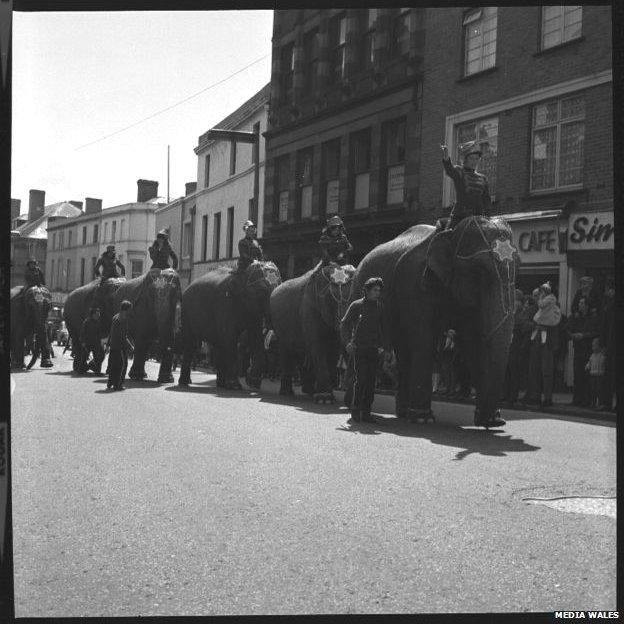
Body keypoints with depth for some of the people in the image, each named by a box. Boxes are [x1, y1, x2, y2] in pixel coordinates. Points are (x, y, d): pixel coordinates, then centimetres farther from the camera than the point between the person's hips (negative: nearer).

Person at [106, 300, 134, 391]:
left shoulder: (115, 317, 12)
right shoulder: (123, 318, -14)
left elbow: (111, 332, 19)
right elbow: (123, 336, -18)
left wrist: (108, 343, 26)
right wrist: (130, 345, -13)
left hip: (113, 345, 8)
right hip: (121, 346, -8)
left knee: (113, 365, 15)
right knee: (122, 365, -1)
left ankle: (110, 383, 21)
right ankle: (117, 385, -1)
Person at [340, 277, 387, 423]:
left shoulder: (379, 307, 12)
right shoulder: (357, 305, -2)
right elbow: (344, 324, -1)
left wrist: (382, 345, 13)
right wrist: (347, 342, -11)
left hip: (373, 349, 5)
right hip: (359, 348, -5)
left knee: (371, 381, 2)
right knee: (360, 379, -10)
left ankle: (366, 412, 8)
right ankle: (355, 409, 2)